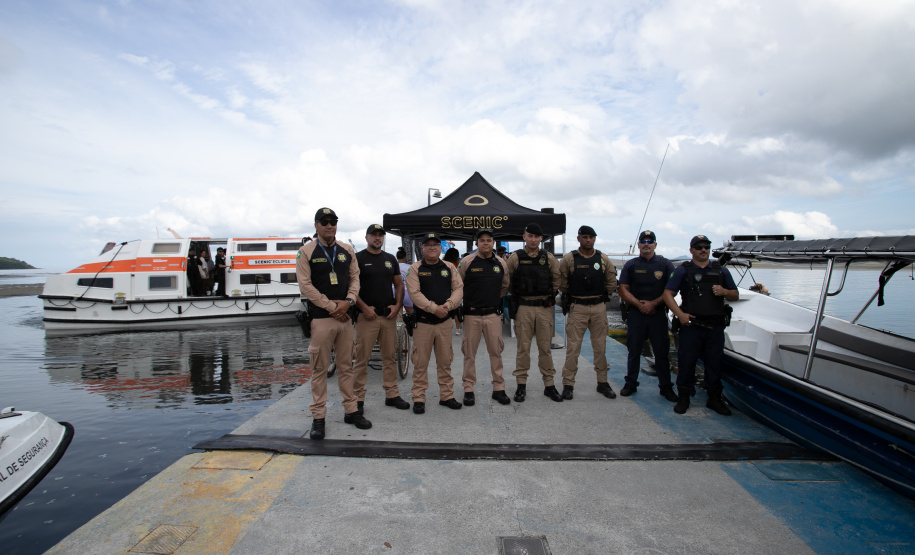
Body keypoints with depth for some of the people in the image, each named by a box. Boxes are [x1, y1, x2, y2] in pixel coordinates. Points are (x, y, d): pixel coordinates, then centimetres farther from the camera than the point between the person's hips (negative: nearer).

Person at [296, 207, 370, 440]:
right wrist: (331, 306, -11)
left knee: (346, 366, 10)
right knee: (319, 368, 1)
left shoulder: (347, 251, 12)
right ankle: (318, 417, 11)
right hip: (320, 318, -4)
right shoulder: (306, 252, -1)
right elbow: (305, 285, -7)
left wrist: (348, 301, -6)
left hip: (345, 316, 4)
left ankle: (351, 410, 20)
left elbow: (355, 278, 12)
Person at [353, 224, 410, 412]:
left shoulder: (390, 259, 15)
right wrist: (364, 307, -14)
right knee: (362, 358, -2)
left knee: (389, 357, 11)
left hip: (389, 315, 5)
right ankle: (358, 398, 7)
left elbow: (399, 284, 17)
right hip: (367, 316, -5)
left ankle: (392, 395, 20)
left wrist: (397, 305, 2)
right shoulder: (358, 258, -1)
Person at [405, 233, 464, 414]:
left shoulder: (449, 268, 10)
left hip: (445, 321, 3)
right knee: (420, 363, 2)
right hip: (422, 322, -3)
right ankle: (419, 398, 13)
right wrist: (434, 308, -20)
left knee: (445, 361, 11)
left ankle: (447, 396, 23)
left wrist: (449, 304, -14)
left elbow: (458, 288, 5)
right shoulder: (415, 269, -1)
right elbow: (415, 293, -12)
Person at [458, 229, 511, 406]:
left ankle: (498, 388, 17)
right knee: (469, 353, 5)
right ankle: (469, 389, 16)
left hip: (493, 314, 2)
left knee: (496, 351, 5)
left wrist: (494, 299, 12)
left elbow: (505, 286, 19)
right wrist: (467, 301, 2)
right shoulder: (467, 262, -4)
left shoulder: (501, 264, 5)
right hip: (471, 314, -2)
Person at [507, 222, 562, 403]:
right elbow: (507, 281, 5)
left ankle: (549, 385, 18)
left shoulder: (548, 258, 5)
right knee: (523, 347, 4)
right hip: (523, 308, -2)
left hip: (545, 308, 2)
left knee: (545, 347, 8)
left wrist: (550, 295, 10)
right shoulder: (515, 258, -1)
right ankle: (521, 385, 14)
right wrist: (517, 296, 7)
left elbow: (557, 278, 14)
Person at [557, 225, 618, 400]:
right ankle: (568, 384, 8)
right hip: (577, 308, -3)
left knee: (600, 346, 11)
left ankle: (602, 382, 24)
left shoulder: (603, 259, 5)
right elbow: (561, 282, 3)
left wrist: (604, 295, 10)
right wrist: (570, 295, 8)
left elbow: (611, 282, 14)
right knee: (573, 347, -1)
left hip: (599, 307, 3)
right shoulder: (569, 259, -3)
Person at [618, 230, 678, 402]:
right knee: (634, 350, 8)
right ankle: (631, 383, 19)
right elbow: (623, 290, 2)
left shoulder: (666, 264, 6)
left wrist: (653, 303, -11)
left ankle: (665, 386, 14)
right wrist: (639, 304, -11)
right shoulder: (630, 265, 7)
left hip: (658, 314, 0)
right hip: (635, 314, 1)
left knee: (662, 351, 3)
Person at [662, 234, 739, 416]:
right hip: (691, 325, -3)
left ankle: (714, 399, 23)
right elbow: (667, 294, -3)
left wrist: (724, 292, -6)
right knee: (686, 362, 2)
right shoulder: (683, 270, 4)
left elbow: (735, 296, 17)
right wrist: (680, 314, -15)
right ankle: (684, 397, 15)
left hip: (715, 326, 3)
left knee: (715, 363, 9)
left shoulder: (721, 271, 14)